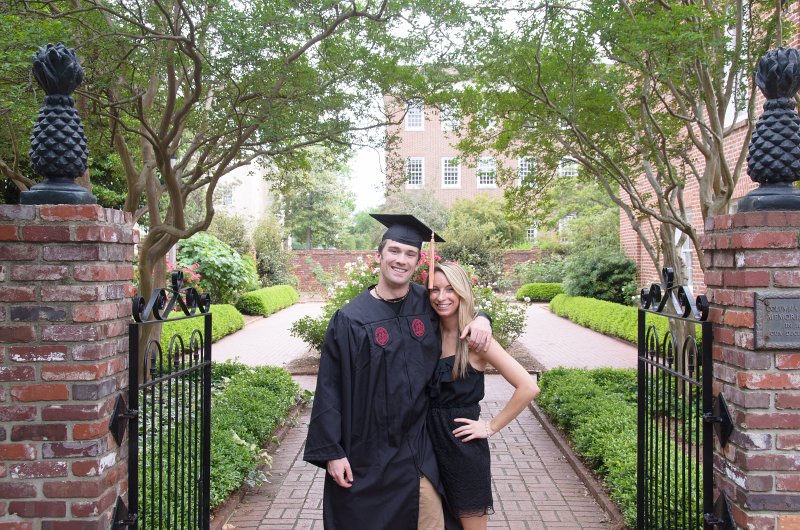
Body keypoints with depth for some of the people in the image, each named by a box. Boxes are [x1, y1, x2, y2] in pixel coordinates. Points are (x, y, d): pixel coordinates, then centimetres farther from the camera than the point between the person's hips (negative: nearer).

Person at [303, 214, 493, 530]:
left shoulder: (428, 304, 0)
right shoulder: (350, 319, -10)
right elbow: (330, 388, -8)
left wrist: (481, 319, -3)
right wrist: (332, 452, -9)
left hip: (419, 449, 3)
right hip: (367, 453, -2)